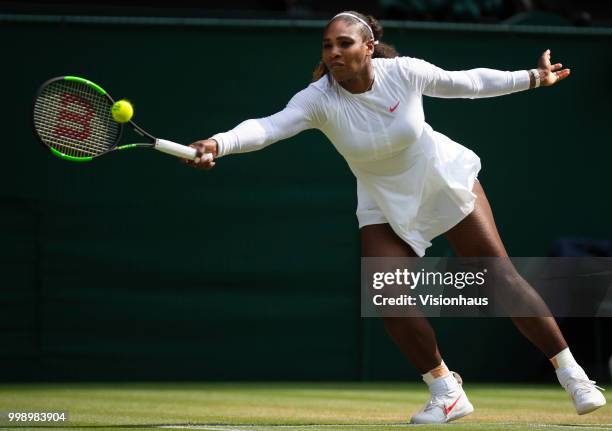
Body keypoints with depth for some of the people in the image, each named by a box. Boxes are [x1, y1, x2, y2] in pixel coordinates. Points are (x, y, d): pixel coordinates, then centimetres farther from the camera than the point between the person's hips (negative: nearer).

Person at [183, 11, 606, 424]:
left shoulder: (405, 72, -21)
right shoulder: (318, 99, -24)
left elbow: (469, 82, -4)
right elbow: (267, 126, -40)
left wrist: (534, 77, 4)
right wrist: (218, 144, -59)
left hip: (445, 183, -1)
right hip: (385, 207, 1)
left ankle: (570, 372, 8)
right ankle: (446, 392, 3)